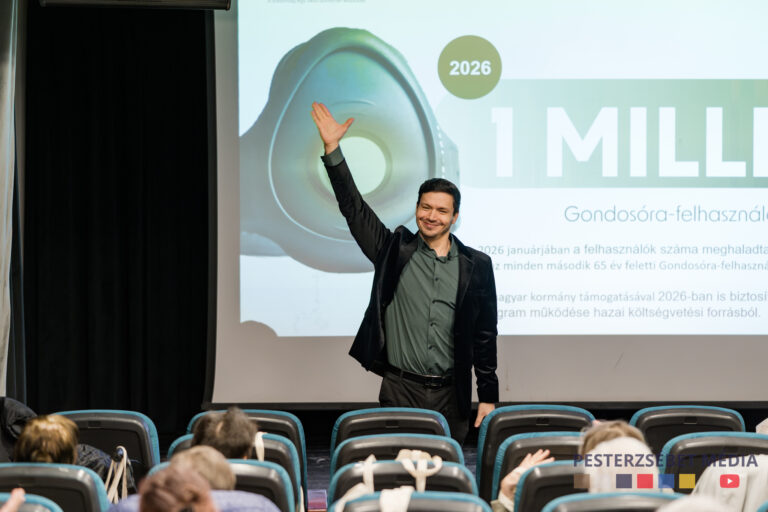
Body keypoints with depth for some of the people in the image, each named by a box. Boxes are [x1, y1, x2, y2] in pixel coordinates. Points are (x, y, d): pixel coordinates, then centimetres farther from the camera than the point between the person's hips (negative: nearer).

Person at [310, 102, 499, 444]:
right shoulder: (394, 252, 5)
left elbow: (485, 335, 7)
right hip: (400, 390, -1)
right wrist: (332, 150, -7)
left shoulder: (476, 266, 5)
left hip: (451, 394, 1)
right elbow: (353, 208, 1)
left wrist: (488, 397, 5)